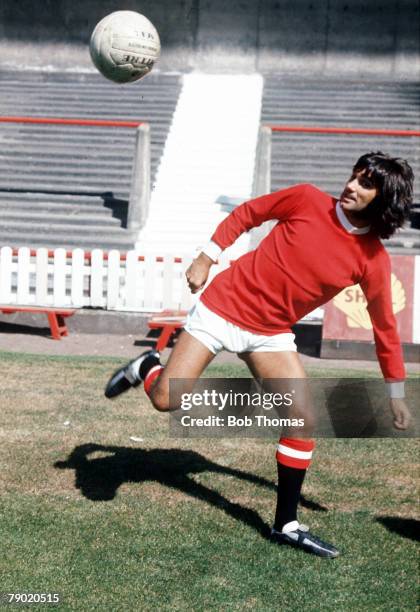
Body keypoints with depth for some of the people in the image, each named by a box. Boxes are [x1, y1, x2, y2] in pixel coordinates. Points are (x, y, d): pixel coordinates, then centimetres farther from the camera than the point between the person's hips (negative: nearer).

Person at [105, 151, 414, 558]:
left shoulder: (372, 260, -9)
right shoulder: (307, 200, -13)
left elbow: (385, 327, -1)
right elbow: (246, 213, 1)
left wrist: (396, 392, 2)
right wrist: (207, 257, -4)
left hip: (271, 334, 2)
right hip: (223, 307, -2)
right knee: (166, 400, -12)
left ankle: (287, 525, 9)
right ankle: (147, 368, 26)